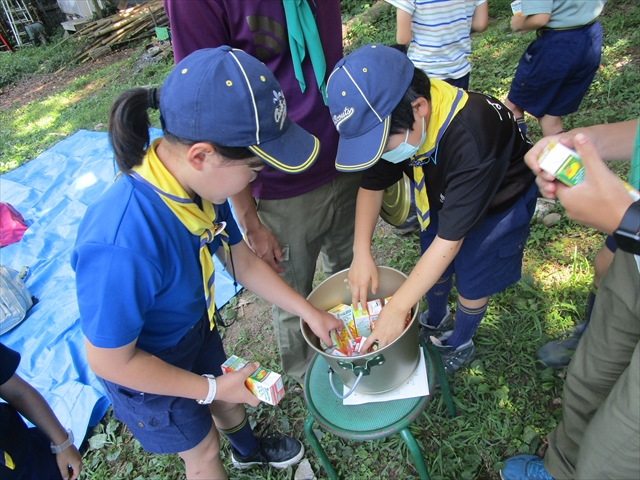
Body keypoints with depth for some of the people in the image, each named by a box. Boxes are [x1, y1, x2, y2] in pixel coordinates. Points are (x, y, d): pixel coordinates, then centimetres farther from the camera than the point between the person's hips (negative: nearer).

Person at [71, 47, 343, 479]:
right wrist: (210, 388, -18)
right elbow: (110, 361, -29)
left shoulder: (200, 181, -22)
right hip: (144, 368, -6)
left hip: (197, 327, 7)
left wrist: (310, 312, -1)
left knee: (228, 398, 33)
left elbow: (242, 260, -6)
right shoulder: (120, 247, -44)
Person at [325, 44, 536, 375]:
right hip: (442, 192, 5)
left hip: (498, 201, -5)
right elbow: (372, 185, -12)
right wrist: (361, 253, -24)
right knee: (433, 266, 14)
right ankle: (436, 322, 45)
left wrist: (396, 308, -34)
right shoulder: (390, 118, -25)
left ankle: (459, 345, 36)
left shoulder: (470, 138, -44)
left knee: (472, 279, 6)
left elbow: (450, 239, -39)